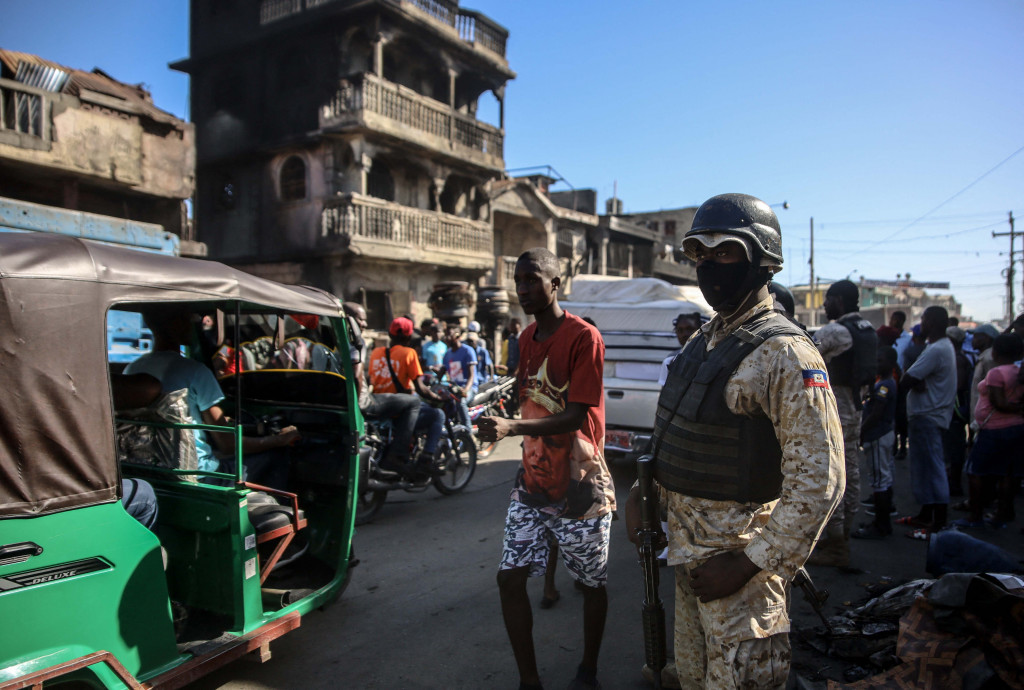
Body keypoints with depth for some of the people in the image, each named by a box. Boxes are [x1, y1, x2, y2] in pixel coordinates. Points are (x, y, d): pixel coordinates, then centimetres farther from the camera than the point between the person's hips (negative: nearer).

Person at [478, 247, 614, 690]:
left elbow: (576, 416, -22)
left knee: (592, 584, 12)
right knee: (510, 578, 5)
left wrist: (511, 428, -34)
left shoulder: (584, 338, -16)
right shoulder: (527, 338, 7)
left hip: (578, 488, -6)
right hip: (533, 484, 7)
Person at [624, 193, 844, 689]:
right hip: (686, 545, 8)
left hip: (737, 552, -8)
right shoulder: (702, 342, 9)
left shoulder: (784, 354, -19)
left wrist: (747, 565, -21)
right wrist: (642, 492, 9)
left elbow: (819, 481, -23)